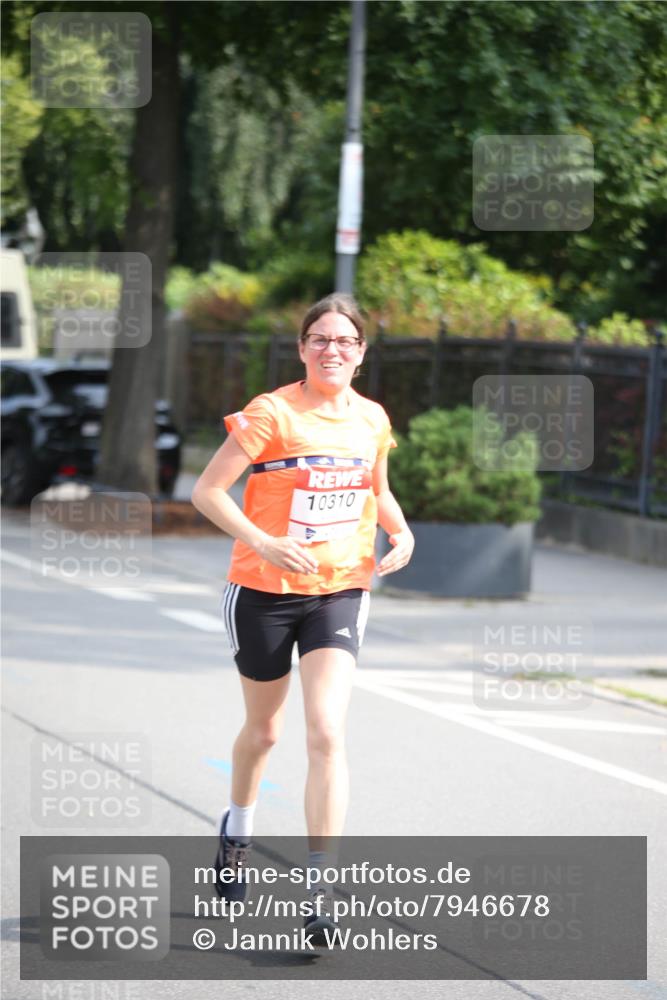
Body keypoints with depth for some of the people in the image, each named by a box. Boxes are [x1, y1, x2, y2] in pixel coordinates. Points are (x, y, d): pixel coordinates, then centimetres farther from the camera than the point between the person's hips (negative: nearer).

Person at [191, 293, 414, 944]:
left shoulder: (372, 419, 3)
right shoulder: (272, 414, -12)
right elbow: (207, 490, -12)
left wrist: (400, 532, 1)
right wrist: (263, 542, -24)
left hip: (339, 593, 2)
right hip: (264, 593, -2)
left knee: (326, 735, -14)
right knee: (263, 729, 16)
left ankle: (320, 890, -15)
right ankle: (238, 827, 47)